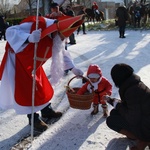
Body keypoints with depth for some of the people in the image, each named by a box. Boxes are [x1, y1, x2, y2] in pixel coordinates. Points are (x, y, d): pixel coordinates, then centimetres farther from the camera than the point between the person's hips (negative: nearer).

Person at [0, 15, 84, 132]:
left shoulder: (55, 37, -6)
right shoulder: (35, 24, -32)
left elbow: (61, 53, 10)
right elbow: (10, 32, -32)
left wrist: (73, 68, 5)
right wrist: (29, 38, -49)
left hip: (33, 64, 8)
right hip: (19, 60, -8)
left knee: (43, 87, 13)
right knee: (27, 90, -5)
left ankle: (47, 111, 32)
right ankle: (33, 118, 12)